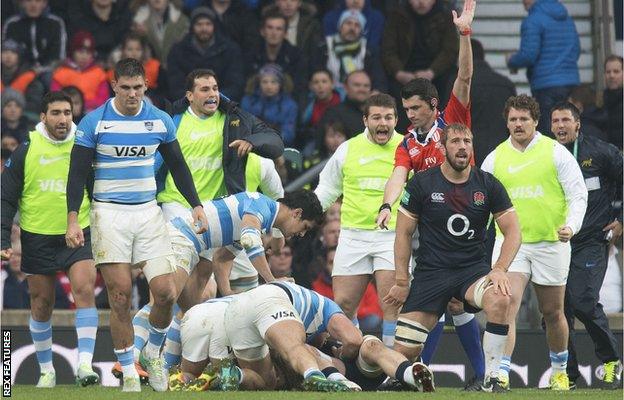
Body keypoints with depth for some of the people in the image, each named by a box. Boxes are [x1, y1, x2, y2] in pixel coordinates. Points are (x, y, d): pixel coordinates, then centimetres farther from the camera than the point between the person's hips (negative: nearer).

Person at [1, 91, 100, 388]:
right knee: (41, 305, 7)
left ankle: (85, 364, -21)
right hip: (37, 238, 0)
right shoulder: (26, 149, -4)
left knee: (84, 291, -19)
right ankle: (46, 371, 22)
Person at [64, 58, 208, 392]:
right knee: (121, 296, -6)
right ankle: (129, 373, 3)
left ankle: (153, 352, 20)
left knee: (166, 293, -7)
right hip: (109, 214, -3)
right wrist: (72, 220, -10)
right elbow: (77, 173, -2)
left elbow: (178, 166, 15)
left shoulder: (160, 121, 4)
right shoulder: (94, 122, -4)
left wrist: (196, 205, 8)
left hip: (148, 212, 3)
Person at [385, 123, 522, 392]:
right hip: (430, 271, 0)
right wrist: (402, 282, 0)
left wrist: (499, 270, -14)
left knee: (499, 300, -35)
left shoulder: (488, 185, 0)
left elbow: (513, 231, 2)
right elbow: (404, 233, 4)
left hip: (473, 267, 0)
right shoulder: (422, 183, -2)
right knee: (404, 350, -10)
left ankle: (491, 378, -24)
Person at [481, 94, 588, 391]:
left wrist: (571, 225, -18)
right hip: (510, 242, 1)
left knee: (552, 312, 10)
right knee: (507, 303, -18)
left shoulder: (556, 153, -1)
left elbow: (578, 194, -2)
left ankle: (559, 371, 31)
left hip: (551, 243, -1)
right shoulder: (495, 158, 6)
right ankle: (500, 372, -24)